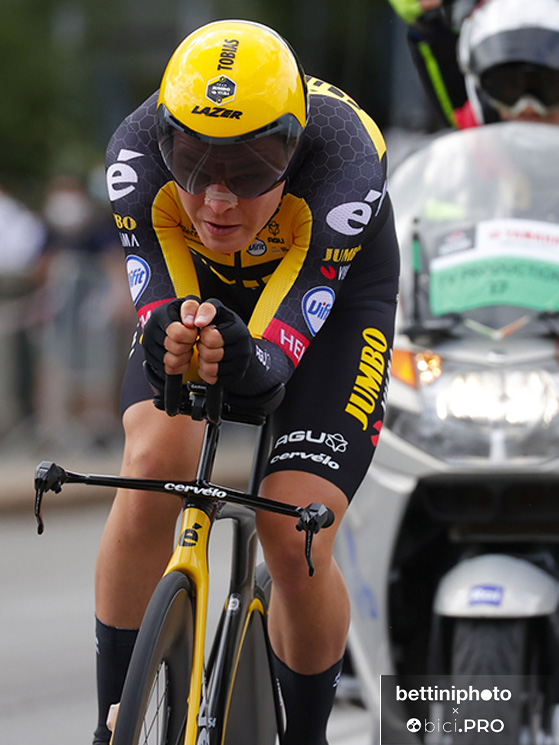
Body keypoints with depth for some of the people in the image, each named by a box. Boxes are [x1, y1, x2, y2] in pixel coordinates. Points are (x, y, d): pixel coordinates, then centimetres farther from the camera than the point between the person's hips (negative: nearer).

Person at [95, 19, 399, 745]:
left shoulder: (343, 173, -40)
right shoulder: (138, 154, -33)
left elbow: (284, 344, -39)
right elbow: (157, 297, -31)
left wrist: (250, 362, -62)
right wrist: (165, 340, -55)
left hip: (331, 292, -2)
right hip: (201, 283, 2)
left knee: (296, 542, -15)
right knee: (155, 461, -25)